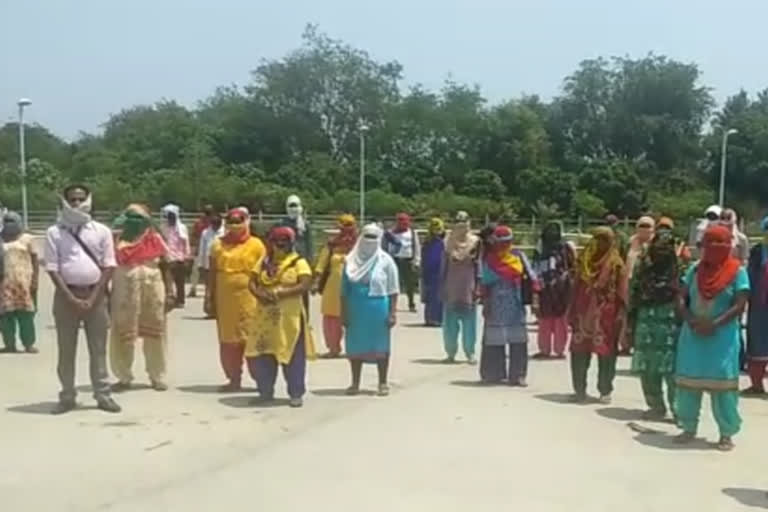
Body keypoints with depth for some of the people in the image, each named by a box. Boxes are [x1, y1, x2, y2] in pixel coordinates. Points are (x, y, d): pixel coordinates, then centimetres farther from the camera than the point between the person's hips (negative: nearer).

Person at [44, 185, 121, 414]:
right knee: (66, 348, 5)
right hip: (66, 294, 0)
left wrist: (93, 298, -10)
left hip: (95, 294, 0)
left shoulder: (102, 231, 2)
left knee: (98, 348, 5)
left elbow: (108, 266, -1)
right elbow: (52, 268, -4)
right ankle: (67, 396, 13)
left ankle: (103, 395, 10)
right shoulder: (54, 232, 0)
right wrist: (71, 299, -12)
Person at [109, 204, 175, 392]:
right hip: (124, 292, -1)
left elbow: (165, 267, 3)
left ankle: (157, 377, 22)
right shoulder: (117, 241, -1)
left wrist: (170, 293, -2)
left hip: (153, 291, 1)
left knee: (155, 333, 9)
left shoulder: (154, 239, 1)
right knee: (123, 334, 6)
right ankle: (124, 377, 19)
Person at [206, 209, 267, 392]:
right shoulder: (218, 245, 9)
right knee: (227, 341, 8)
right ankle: (234, 380, 19)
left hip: (248, 301, -3)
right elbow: (212, 274, 10)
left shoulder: (256, 245, 1)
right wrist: (209, 298, 5)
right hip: (225, 301, 3)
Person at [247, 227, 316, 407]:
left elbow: (305, 285, -15)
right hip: (265, 317, 5)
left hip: (289, 317, -5)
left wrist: (279, 293, -19)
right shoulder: (265, 262, 12)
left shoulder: (299, 262, -3)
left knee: (292, 355, 0)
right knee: (260, 355, 6)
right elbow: (252, 283, 9)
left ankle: (296, 394, 11)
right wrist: (259, 294, -14)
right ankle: (266, 391, 21)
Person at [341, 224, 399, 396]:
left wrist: (392, 312, -8)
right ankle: (355, 383, 22)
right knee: (355, 345, 9)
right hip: (356, 309, 2)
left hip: (379, 309, -2)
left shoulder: (385, 261, -2)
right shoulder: (351, 260, 4)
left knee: (380, 346, 5)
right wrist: (344, 312, 3)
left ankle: (383, 383, 17)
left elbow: (393, 290, -2)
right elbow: (344, 290, 7)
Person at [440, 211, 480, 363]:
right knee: (450, 323, 5)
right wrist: (443, 289, -1)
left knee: (469, 323, 3)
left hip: (468, 288, -2)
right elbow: (444, 267, 5)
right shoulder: (449, 243, 3)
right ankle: (450, 352, 16)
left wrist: (477, 288, -3)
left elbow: (478, 268, -1)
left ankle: (470, 353, 13)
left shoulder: (475, 242, -1)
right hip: (451, 289, 2)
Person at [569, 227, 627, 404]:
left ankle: (605, 391, 15)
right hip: (584, 313, 4)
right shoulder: (585, 260, 7)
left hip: (606, 315, -3)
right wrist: (573, 314, 8)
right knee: (580, 352, 4)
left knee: (606, 353, 3)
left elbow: (621, 293, -5)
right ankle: (579, 390, 14)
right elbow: (577, 288, 9)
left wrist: (620, 316, -10)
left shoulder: (616, 264, -4)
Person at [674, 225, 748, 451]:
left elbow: (739, 306, -9)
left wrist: (714, 324, -18)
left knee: (722, 382, -3)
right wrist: (691, 320, -11)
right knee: (688, 381, 6)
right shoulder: (695, 269, 8)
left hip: (722, 336, -4)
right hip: (692, 334, 4)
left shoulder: (737, 271, -3)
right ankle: (689, 428, 19)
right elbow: (681, 299, 7)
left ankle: (726, 434, 7)